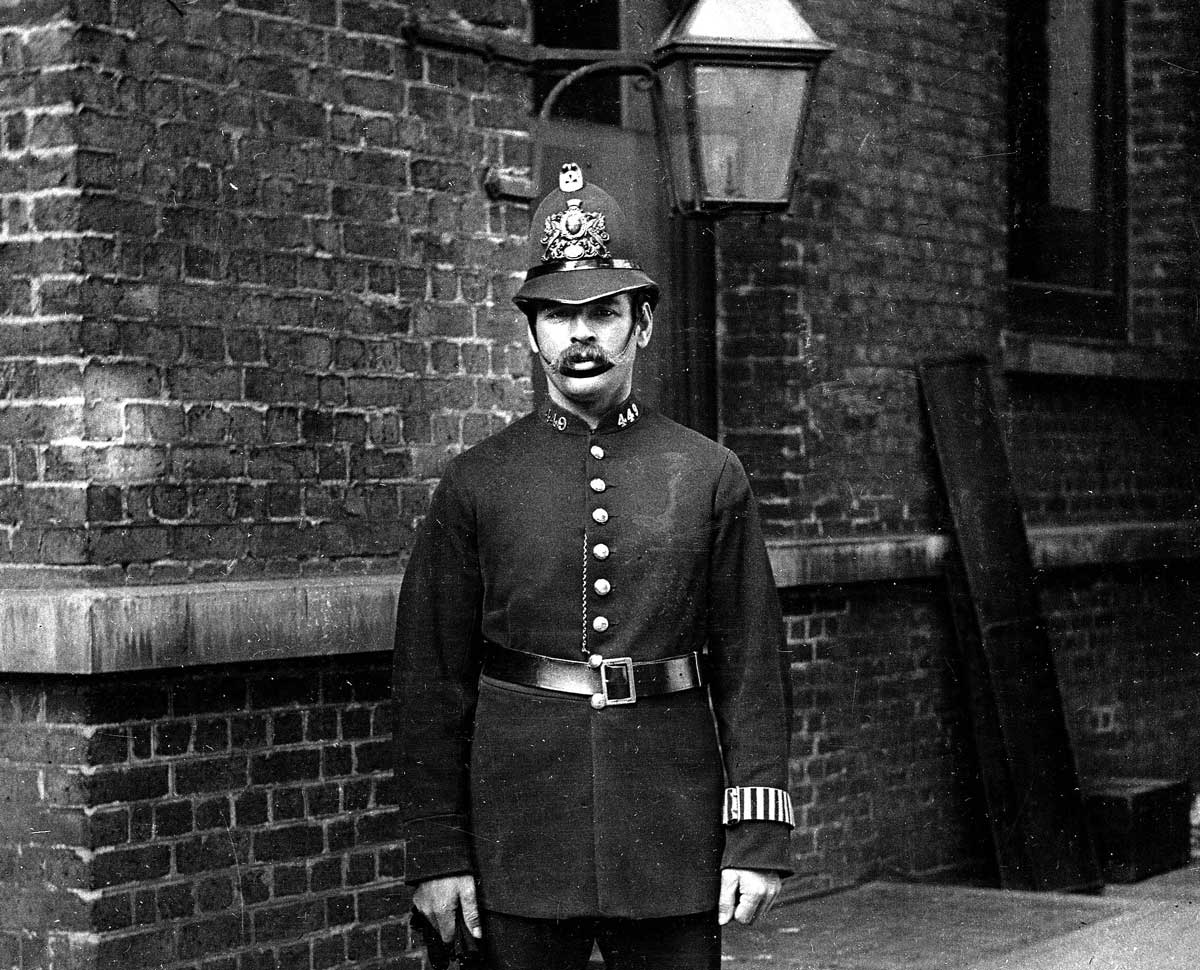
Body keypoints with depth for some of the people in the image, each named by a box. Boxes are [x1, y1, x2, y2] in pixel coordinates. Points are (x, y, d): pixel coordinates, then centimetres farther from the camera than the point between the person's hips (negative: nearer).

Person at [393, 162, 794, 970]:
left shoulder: (711, 477, 3)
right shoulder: (476, 484, 2)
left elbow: (753, 667, 2)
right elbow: (433, 679, 2)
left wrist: (760, 838, -4)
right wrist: (437, 850, -2)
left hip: (673, 843, 1)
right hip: (522, 852, 0)